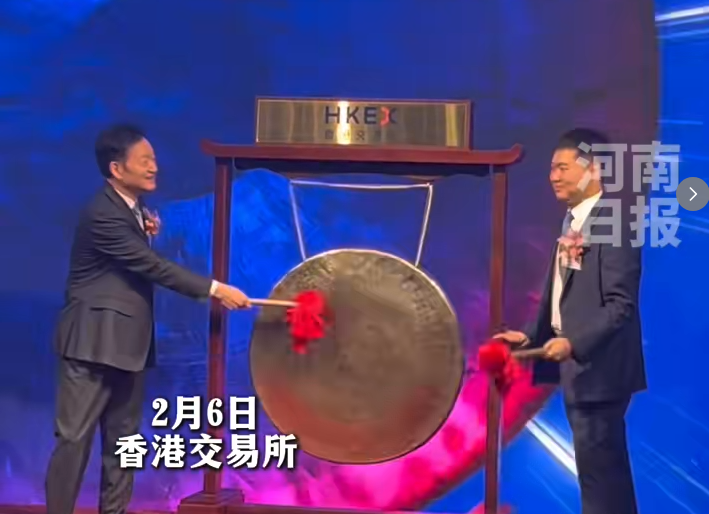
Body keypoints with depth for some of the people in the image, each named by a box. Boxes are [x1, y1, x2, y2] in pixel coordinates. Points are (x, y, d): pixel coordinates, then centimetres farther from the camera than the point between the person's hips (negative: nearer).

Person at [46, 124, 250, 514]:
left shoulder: (133, 208, 11)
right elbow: (154, 267, -22)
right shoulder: (103, 214, -18)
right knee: (75, 437, -4)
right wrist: (215, 289, -22)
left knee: (123, 436, 12)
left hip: (126, 339, 9)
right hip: (94, 340, -9)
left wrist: (148, 233, -1)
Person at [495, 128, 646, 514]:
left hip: (598, 366, -9)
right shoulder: (572, 223, 13)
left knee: (598, 467, -4)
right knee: (603, 465, 17)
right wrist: (533, 336, 8)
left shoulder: (611, 223, -15)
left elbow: (621, 304, -21)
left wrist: (574, 343, -28)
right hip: (578, 366, 9)